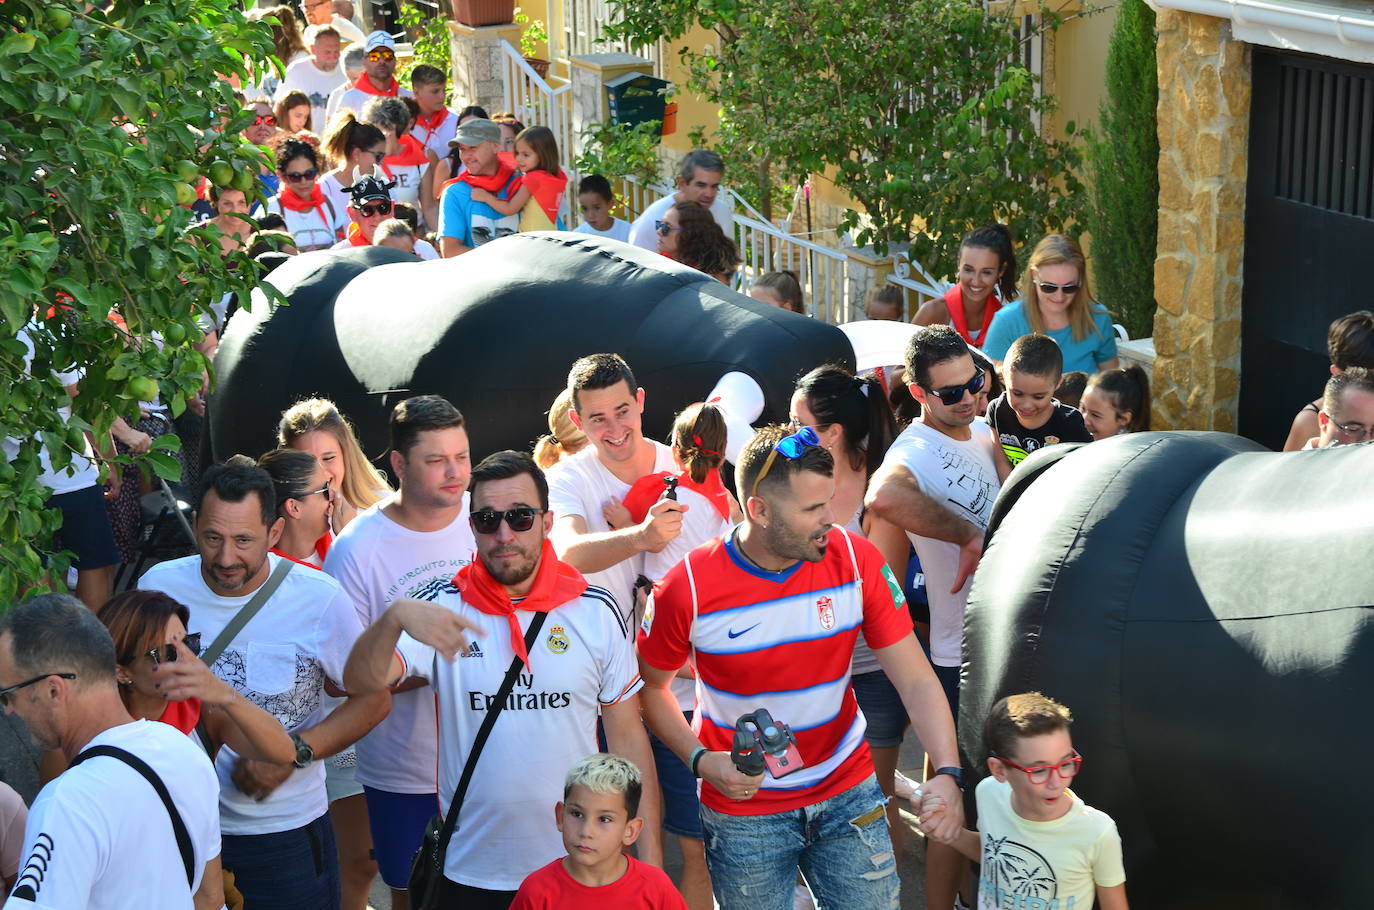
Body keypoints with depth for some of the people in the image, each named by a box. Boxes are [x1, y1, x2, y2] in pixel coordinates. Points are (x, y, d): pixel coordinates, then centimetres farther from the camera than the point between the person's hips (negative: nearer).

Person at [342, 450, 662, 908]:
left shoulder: (595, 612, -2)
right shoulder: (445, 609, -5)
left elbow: (628, 738, 2)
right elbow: (361, 681, -19)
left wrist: (650, 860, -1)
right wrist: (395, 617, -39)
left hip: (578, 869, 0)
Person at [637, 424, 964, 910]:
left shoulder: (856, 560, -13)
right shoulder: (688, 588, -18)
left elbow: (916, 681, -12)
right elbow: (651, 685, -1)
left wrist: (947, 772, -27)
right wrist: (700, 760, -17)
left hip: (848, 793, 2)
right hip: (743, 804, -2)